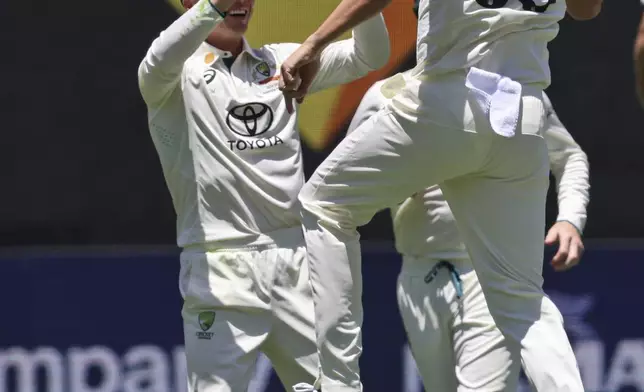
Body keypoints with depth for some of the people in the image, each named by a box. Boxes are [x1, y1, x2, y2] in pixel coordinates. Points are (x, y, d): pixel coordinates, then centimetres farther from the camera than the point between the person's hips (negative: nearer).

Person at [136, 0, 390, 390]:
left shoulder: (280, 61, 16)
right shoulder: (180, 71, 1)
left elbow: (368, 55, 10)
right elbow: (162, 61, -24)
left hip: (295, 261, 5)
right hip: (221, 266, -5)